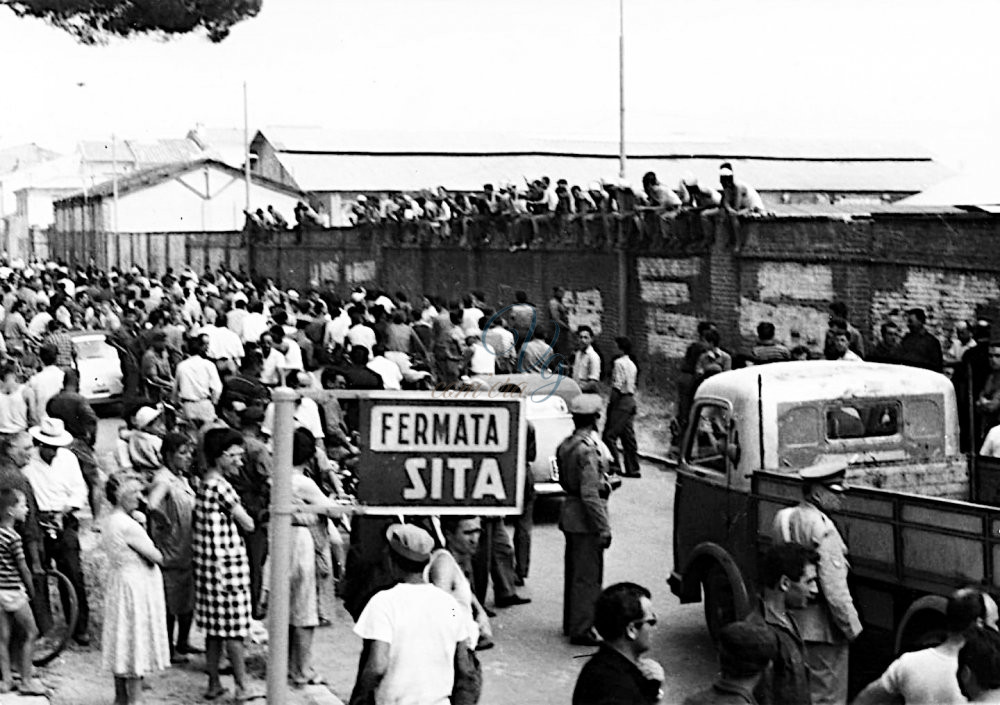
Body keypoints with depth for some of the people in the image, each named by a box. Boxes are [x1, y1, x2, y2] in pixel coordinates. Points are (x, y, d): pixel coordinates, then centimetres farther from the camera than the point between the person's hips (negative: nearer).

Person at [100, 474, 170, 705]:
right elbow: (156, 557, -18)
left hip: (118, 581, 10)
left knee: (123, 643, 16)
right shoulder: (128, 525, -22)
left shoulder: (110, 521, 7)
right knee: (136, 642, -3)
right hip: (135, 588, -10)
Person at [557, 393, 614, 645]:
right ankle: (581, 630, 1)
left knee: (574, 572, 19)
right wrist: (603, 528, -20)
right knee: (588, 575, -2)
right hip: (585, 520, -9)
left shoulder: (566, 445, 7)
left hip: (569, 512, 9)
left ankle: (572, 623, 30)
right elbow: (589, 494, -23)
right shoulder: (588, 449, -21)